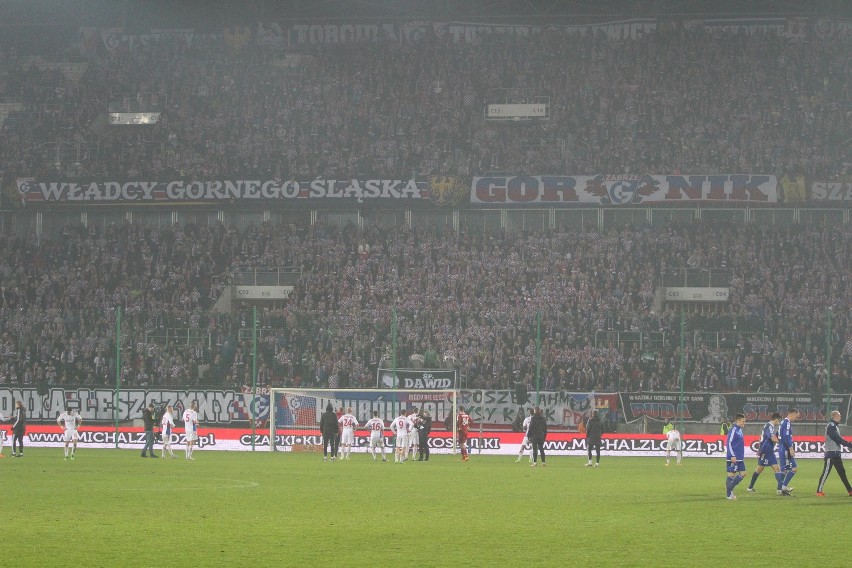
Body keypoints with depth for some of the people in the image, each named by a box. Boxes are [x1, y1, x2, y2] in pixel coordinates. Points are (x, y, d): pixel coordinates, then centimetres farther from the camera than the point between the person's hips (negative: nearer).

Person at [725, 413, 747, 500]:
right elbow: (729, 443, -18)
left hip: (740, 458, 9)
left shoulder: (739, 430, 14)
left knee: (743, 473, 8)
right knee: (731, 474, -3)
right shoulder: (733, 430, -14)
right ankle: (729, 494, 5)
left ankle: (730, 490, 15)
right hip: (733, 458, -9)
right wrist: (732, 456, -21)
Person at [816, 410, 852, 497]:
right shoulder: (831, 426, -14)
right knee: (826, 472, -7)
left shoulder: (835, 426, 17)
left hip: (836, 454, 10)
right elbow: (838, 439, -22)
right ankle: (819, 491, -3)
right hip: (831, 454, -10)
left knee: (842, 472, 11)